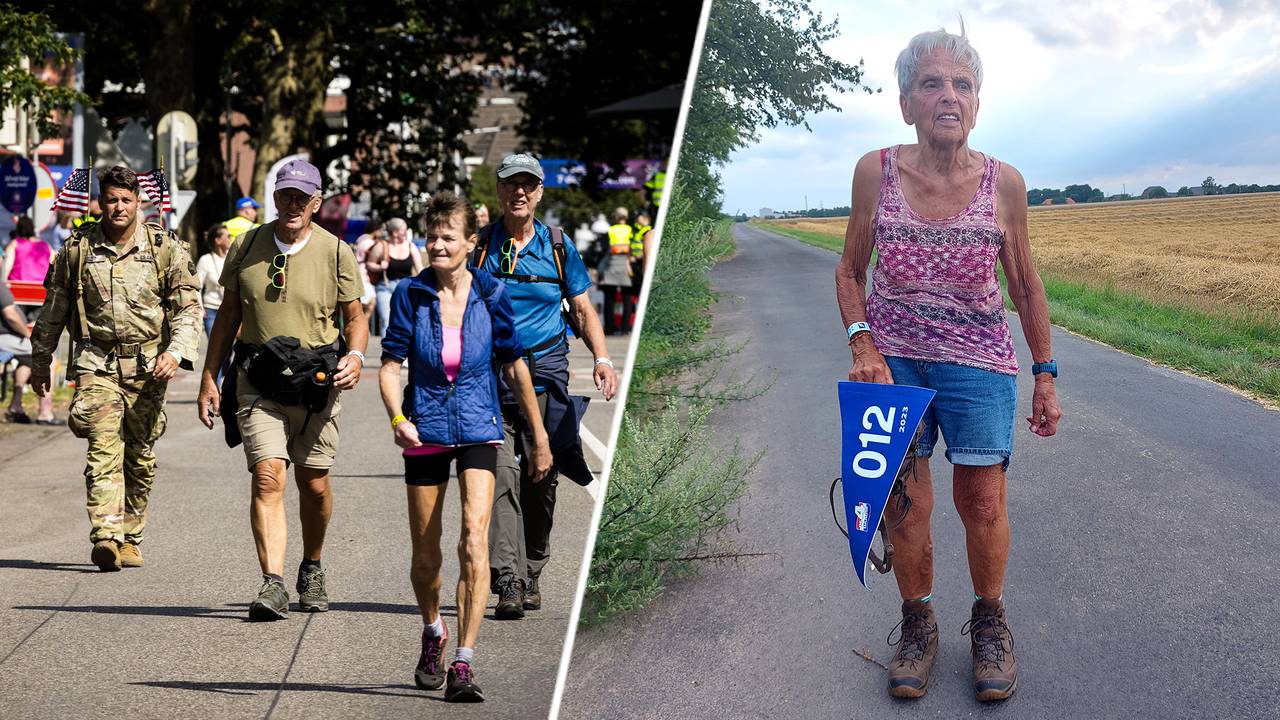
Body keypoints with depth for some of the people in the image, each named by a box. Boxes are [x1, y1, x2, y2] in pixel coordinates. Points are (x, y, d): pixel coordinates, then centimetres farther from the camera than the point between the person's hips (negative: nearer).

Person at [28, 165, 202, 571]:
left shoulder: (166, 248, 1)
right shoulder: (77, 249, 4)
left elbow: (189, 307, 1)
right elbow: (53, 310, 14)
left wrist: (175, 352, -15)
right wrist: (40, 362, 19)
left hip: (148, 367, 1)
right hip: (97, 363, -1)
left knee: (141, 456, 8)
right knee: (104, 448, -15)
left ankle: (130, 538, 21)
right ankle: (106, 537, -24)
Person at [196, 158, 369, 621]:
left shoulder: (336, 252, 0)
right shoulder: (246, 246, 5)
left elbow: (355, 318, 7)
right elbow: (228, 315, 13)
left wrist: (355, 355, -15)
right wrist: (209, 379, 10)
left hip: (316, 380, 0)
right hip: (258, 379, 0)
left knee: (314, 485, 7)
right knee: (268, 477, -14)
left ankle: (312, 569, 32)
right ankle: (273, 585, -17)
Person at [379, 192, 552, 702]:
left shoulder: (490, 294, -3)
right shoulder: (410, 294, -3)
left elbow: (515, 367, 5)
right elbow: (390, 365, -2)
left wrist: (540, 438, 9)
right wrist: (397, 417, -21)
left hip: (478, 431, -1)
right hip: (425, 432, 1)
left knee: (474, 540, -18)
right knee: (426, 555, 9)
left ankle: (464, 663, -15)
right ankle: (433, 633, 39)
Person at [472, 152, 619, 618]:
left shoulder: (559, 247, 8)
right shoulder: (479, 246, 5)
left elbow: (582, 309, 14)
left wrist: (601, 357, -1)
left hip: (545, 374, 2)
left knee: (541, 478, 5)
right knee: (500, 474, -14)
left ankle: (531, 574, 21)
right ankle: (508, 583, -14)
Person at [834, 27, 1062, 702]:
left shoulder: (1004, 184, -7)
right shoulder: (876, 172, -7)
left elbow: (1026, 289, 4)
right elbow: (849, 272, 4)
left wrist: (1045, 377, 5)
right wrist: (862, 346, -11)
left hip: (978, 360, 0)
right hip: (894, 356, 0)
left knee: (982, 502, 0)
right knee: (905, 499, 1)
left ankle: (989, 622, 25)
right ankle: (918, 625, 22)